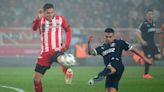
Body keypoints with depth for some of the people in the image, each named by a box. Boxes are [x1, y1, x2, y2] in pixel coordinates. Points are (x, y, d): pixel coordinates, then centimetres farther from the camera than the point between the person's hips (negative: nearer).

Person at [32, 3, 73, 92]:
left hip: (57, 50, -3)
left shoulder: (60, 19, 2)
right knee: (36, 79, 5)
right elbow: (34, 28, -21)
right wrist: (38, 18, -42)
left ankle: (67, 74, -67)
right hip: (45, 53, 3)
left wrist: (67, 44, 1)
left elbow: (68, 30, 17)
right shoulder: (41, 20, 1)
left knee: (61, 59, -42)